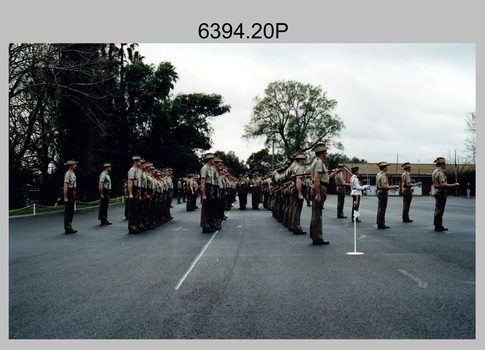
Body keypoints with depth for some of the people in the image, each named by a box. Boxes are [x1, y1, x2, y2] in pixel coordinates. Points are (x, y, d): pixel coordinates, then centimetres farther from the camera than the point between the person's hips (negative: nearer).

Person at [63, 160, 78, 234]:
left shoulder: (73, 173, 16)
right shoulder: (67, 174, -14)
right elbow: (65, 186, -19)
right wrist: (65, 197, -23)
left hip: (73, 194, 10)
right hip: (69, 193, -10)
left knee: (71, 212, 13)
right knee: (67, 212, -6)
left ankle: (69, 228, 20)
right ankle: (67, 229, -3)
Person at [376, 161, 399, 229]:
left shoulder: (378, 174, 15)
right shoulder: (383, 175, -17)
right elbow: (384, 186, -24)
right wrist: (392, 187, -17)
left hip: (379, 192, 10)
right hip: (383, 193, -10)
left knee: (380, 209, 13)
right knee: (382, 209, -7)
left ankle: (379, 223, 19)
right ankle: (381, 224, -5)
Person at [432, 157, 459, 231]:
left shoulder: (434, 172, 14)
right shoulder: (440, 172, -17)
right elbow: (443, 184, -24)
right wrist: (453, 185, -18)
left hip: (436, 191, 10)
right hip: (441, 192, -10)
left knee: (437, 209, 14)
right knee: (440, 209, -6)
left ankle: (437, 225, 19)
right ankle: (438, 226, -3)